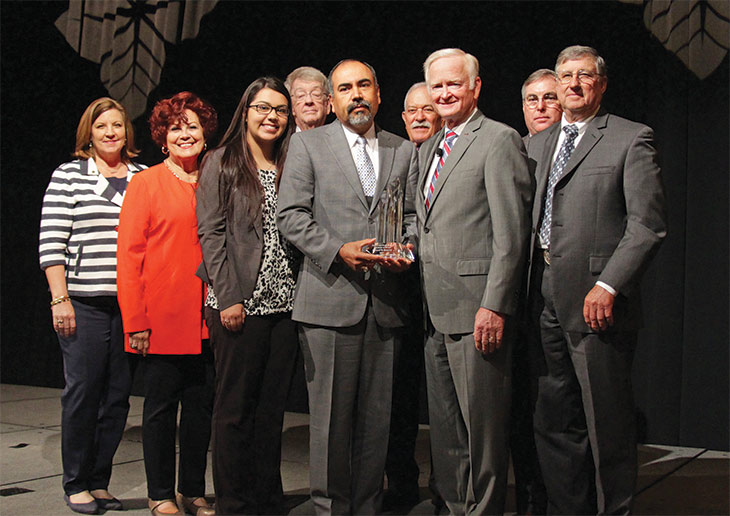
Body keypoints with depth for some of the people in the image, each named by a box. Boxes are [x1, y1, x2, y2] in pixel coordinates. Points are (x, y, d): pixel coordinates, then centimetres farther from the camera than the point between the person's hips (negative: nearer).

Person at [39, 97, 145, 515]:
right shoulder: (68, 176, 4)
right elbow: (51, 242, -1)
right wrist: (59, 298, -8)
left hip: (132, 304, 3)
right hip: (84, 303, -3)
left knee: (118, 395, 6)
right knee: (83, 392, -1)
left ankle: (99, 482, 18)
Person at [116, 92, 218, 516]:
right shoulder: (146, 183, -1)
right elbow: (129, 255, -5)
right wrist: (136, 321, -11)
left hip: (206, 319, 4)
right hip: (163, 318, -4)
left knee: (201, 405, 10)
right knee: (161, 406, 6)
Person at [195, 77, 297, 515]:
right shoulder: (222, 163, 3)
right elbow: (211, 233, -4)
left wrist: (301, 294, 3)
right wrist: (228, 297, -12)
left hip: (285, 302, 4)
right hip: (239, 305, -4)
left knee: (273, 406, 8)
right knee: (235, 406, 1)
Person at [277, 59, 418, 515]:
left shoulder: (404, 150, 16)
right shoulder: (308, 144, 7)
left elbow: (414, 215, 15)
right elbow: (291, 216, -1)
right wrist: (338, 250, -13)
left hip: (385, 301, 3)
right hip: (330, 296, -3)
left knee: (377, 417, 8)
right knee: (331, 415, 0)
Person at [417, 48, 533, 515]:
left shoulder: (499, 140, -7)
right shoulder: (429, 148, 20)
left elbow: (511, 234, -14)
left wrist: (494, 306, -19)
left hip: (477, 308, -8)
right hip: (437, 310, 8)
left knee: (482, 424, -1)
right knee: (445, 426, 15)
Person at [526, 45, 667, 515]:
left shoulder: (631, 139, -1)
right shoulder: (535, 144, 18)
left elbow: (648, 225, -8)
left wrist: (607, 287, -16)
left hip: (597, 303, -6)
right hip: (546, 300, 6)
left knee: (607, 425, 1)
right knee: (555, 422, 11)